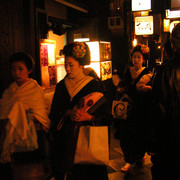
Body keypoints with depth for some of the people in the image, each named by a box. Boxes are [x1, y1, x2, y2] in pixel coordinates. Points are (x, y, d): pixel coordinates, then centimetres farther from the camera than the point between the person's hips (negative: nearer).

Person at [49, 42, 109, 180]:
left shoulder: (93, 85, -4)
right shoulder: (61, 86, 7)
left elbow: (103, 115, -5)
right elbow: (53, 113, 3)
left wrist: (88, 117, -24)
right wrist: (68, 113, -16)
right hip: (64, 140, 3)